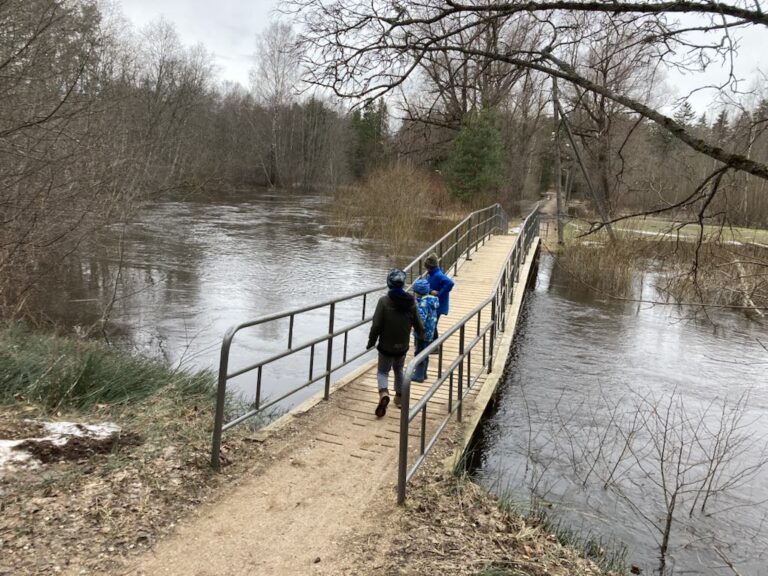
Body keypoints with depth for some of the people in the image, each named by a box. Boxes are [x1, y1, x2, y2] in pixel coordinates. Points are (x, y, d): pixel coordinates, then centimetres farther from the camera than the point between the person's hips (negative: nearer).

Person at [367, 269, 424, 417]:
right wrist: (422, 335, 26)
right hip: (403, 346, 3)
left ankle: (383, 393, -14)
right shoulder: (411, 302, -6)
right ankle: (399, 397, 32)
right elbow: (418, 324, 3)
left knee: (382, 371, 12)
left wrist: (371, 342, -1)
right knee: (399, 370, 25)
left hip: (386, 346, -3)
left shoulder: (384, 301, -18)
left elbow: (376, 325, -17)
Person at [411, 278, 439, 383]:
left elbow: (421, 319, -31)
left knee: (419, 353, 2)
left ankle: (419, 375, 11)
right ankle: (423, 373, 32)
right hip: (429, 332, 9)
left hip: (422, 332, -9)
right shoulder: (431, 299, 6)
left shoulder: (424, 303, -23)